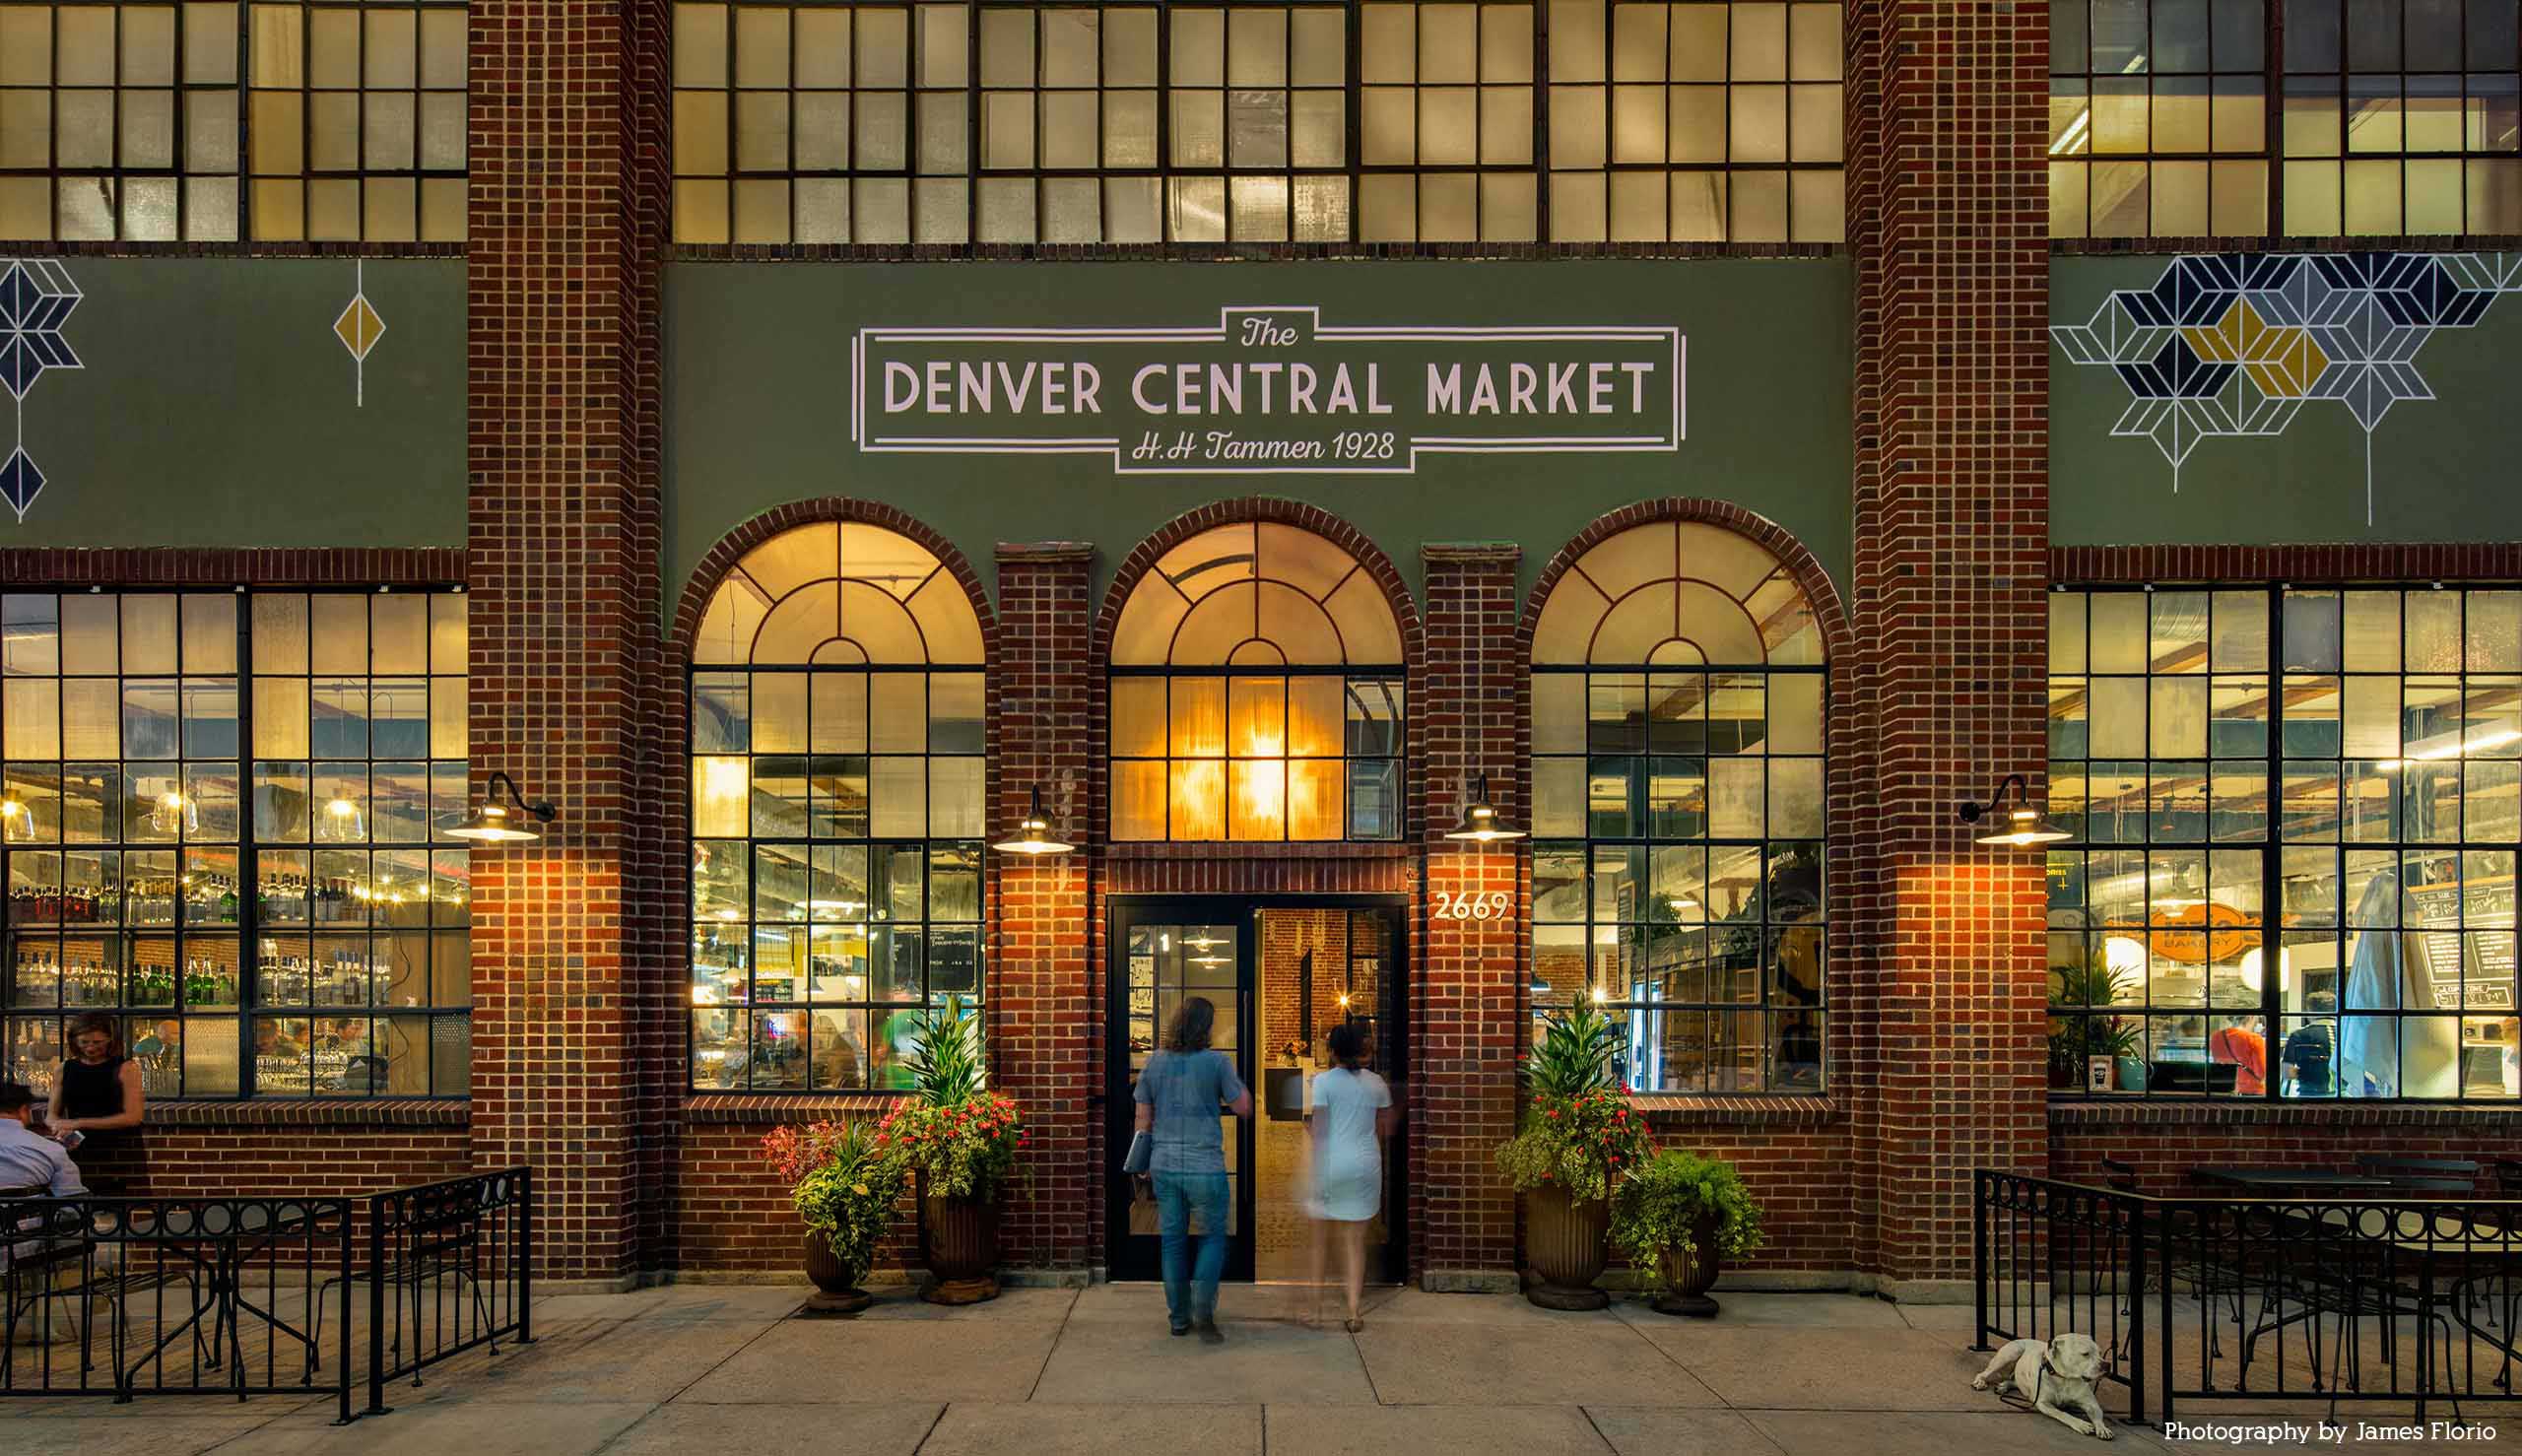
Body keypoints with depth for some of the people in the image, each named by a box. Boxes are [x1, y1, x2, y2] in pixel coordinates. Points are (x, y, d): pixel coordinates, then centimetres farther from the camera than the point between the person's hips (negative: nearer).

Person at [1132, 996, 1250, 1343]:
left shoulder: (1154, 1063, 2)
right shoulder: (1216, 1062, -10)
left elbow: (1143, 1119, 8)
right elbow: (1243, 1107, -1)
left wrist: (1145, 1162, 19)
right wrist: (1236, 1080, 16)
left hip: (1164, 1167, 4)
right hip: (1205, 1167, -4)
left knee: (1173, 1240, 13)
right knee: (1212, 1237, 9)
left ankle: (1179, 1318, 19)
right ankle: (1203, 1312, -4)